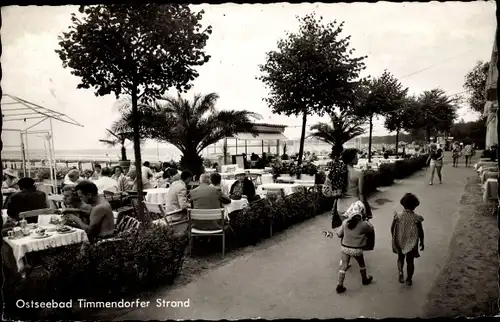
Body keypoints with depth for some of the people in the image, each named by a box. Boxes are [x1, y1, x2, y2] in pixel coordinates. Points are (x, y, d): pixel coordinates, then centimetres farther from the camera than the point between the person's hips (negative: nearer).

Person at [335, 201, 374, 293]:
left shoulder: (345, 222, -11)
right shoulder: (363, 224, -19)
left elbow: (339, 234, -1)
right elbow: (371, 229, 2)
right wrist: (366, 221, 16)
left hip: (344, 248, 2)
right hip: (356, 250, -2)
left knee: (343, 266, 12)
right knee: (361, 264, 25)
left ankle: (340, 285, 13)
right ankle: (365, 279, 48)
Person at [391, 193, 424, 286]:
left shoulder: (398, 216, -18)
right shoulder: (416, 218, -21)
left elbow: (392, 228, -7)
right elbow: (420, 232, -10)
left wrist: (394, 239, 11)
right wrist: (422, 242, 8)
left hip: (399, 242, 1)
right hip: (411, 244, -1)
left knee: (400, 258, 27)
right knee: (410, 261, 19)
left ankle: (400, 273, 12)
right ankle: (409, 279, 33)